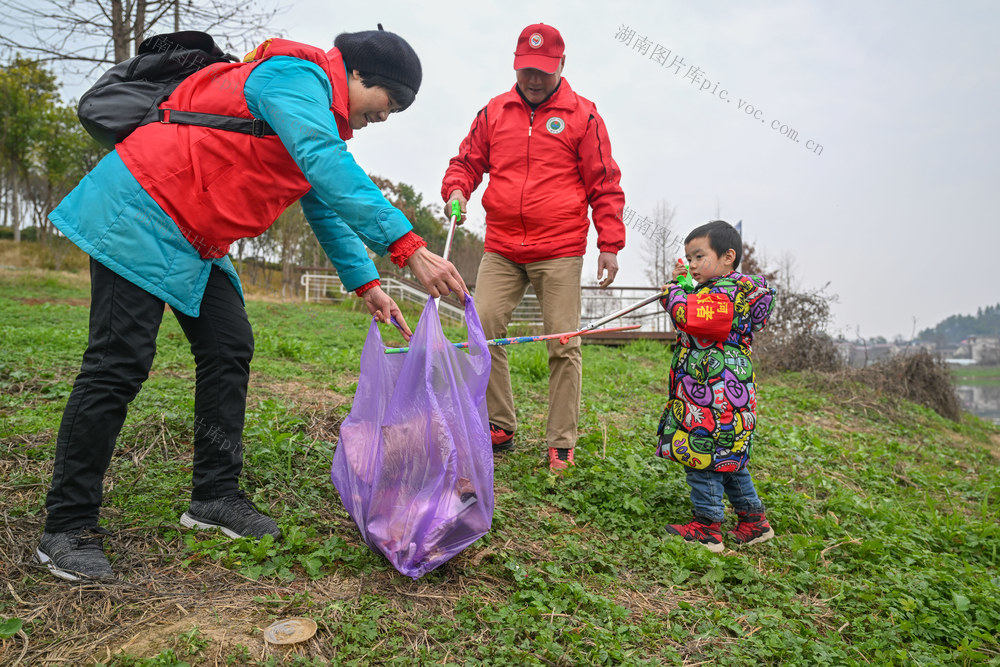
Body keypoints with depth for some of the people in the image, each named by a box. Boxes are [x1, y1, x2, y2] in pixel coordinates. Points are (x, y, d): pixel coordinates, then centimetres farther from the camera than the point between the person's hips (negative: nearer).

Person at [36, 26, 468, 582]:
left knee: (230, 350, 3)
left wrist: (367, 285, 14)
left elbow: (326, 206, 21)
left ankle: (215, 495, 11)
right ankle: (68, 527, 0)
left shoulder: (320, 118, 16)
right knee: (120, 364, -11)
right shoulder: (297, 75, -16)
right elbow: (331, 170, -33)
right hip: (139, 214, -10)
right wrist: (409, 248, -38)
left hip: (193, 240, 10)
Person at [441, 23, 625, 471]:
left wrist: (610, 243, -3)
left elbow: (604, 185, 4)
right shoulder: (493, 113, 13)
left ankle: (561, 444, 9)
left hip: (560, 252, -2)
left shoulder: (582, 116, 5)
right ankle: (499, 427, 6)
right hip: (501, 249, 3)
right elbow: (468, 161, 18)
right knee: (483, 327, -9)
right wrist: (457, 189, -5)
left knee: (563, 345, -2)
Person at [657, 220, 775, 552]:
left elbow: (692, 317, -29)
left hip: (715, 395, -11)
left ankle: (707, 527, 6)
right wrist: (679, 284, 14)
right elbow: (698, 320, 27)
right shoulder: (730, 289, 18)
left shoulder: (728, 291, -15)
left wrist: (673, 292, -11)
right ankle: (754, 520, 28)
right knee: (728, 459, 18)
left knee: (704, 453, -3)